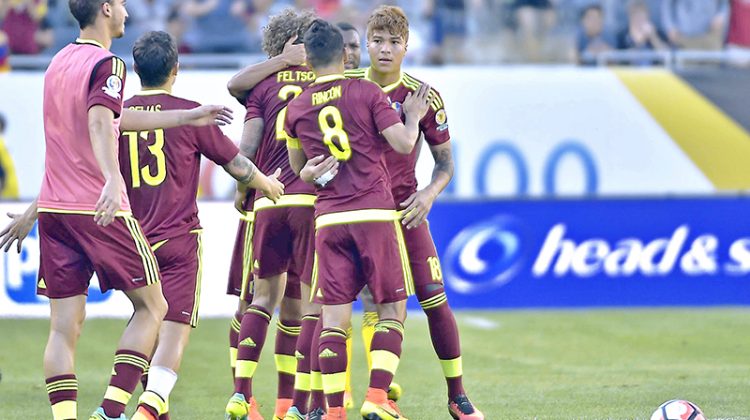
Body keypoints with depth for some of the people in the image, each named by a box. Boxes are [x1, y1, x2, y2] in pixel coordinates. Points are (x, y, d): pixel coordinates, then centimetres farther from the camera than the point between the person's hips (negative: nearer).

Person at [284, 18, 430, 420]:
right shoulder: (366, 92, -3)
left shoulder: (296, 108, 7)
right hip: (375, 213, -3)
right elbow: (403, 143, -5)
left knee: (334, 316, 3)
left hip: (328, 220, 3)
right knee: (392, 309, 6)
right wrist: (413, 116, 13)